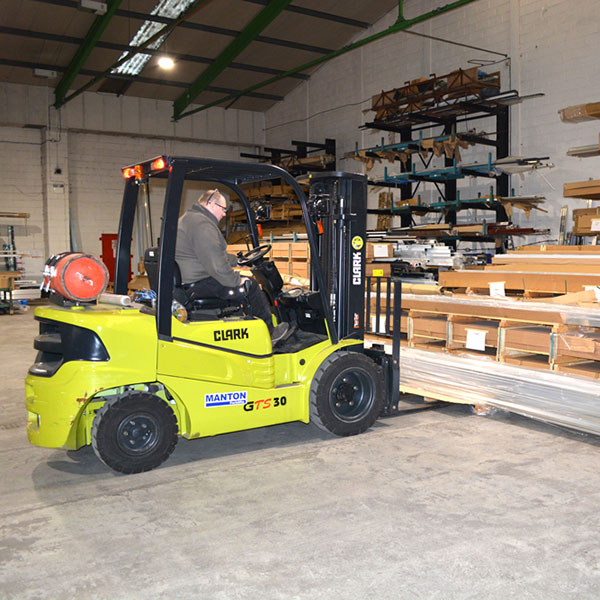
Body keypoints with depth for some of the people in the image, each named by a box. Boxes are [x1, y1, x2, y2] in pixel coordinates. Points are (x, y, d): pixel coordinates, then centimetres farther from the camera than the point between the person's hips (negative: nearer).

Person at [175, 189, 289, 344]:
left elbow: (215, 254, 28)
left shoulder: (190, 218, 19)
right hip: (197, 284, -12)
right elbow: (215, 263, -27)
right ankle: (268, 334, 5)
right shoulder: (202, 224, -19)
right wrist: (237, 279, -16)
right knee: (250, 285, -6)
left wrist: (237, 260, 27)